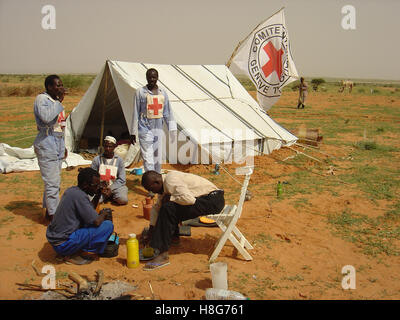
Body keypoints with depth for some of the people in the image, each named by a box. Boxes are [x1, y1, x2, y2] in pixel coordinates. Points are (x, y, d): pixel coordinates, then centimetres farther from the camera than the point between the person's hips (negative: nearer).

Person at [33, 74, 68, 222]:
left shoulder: (56, 100, 14)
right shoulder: (41, 99, -12)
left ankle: (49, 211, 25)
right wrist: (59, 101, -23)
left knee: (54, 182, 14)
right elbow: (46, 118, -33)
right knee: (52, 183, -8)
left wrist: (63, 146, 24)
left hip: (58, 145, 9)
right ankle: (54, 216, -3)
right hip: (46, 145, -9)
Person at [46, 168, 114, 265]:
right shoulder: (79, 196, -20)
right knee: (108, 225, -13)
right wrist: (104, 213, -1)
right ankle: (72, 255, -4)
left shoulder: (71, 190, 8)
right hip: (63, 244, -9)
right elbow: (96, 222, -21)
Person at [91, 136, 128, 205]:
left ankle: (110, 195, 3)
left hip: (114, 187, 0)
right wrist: (101, 188, -14)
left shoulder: (119, 160, 2)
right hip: (100, 187, 0)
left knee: (123, 199, -30)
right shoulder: (97, 160, 3)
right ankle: (106, 196, 2)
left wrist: (111, 188, -14)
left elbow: (122, 180, 0)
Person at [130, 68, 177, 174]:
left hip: (158, 129, 4)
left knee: (158, 158, 9)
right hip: (145, 129, -4)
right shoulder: (141, 92, -1)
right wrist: (133, 132, -1)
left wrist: (172, 129, 9)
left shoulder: (162, 92, 10)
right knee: (148, 158, -9)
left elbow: (167, 112, 13)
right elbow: (136, 113, 0)